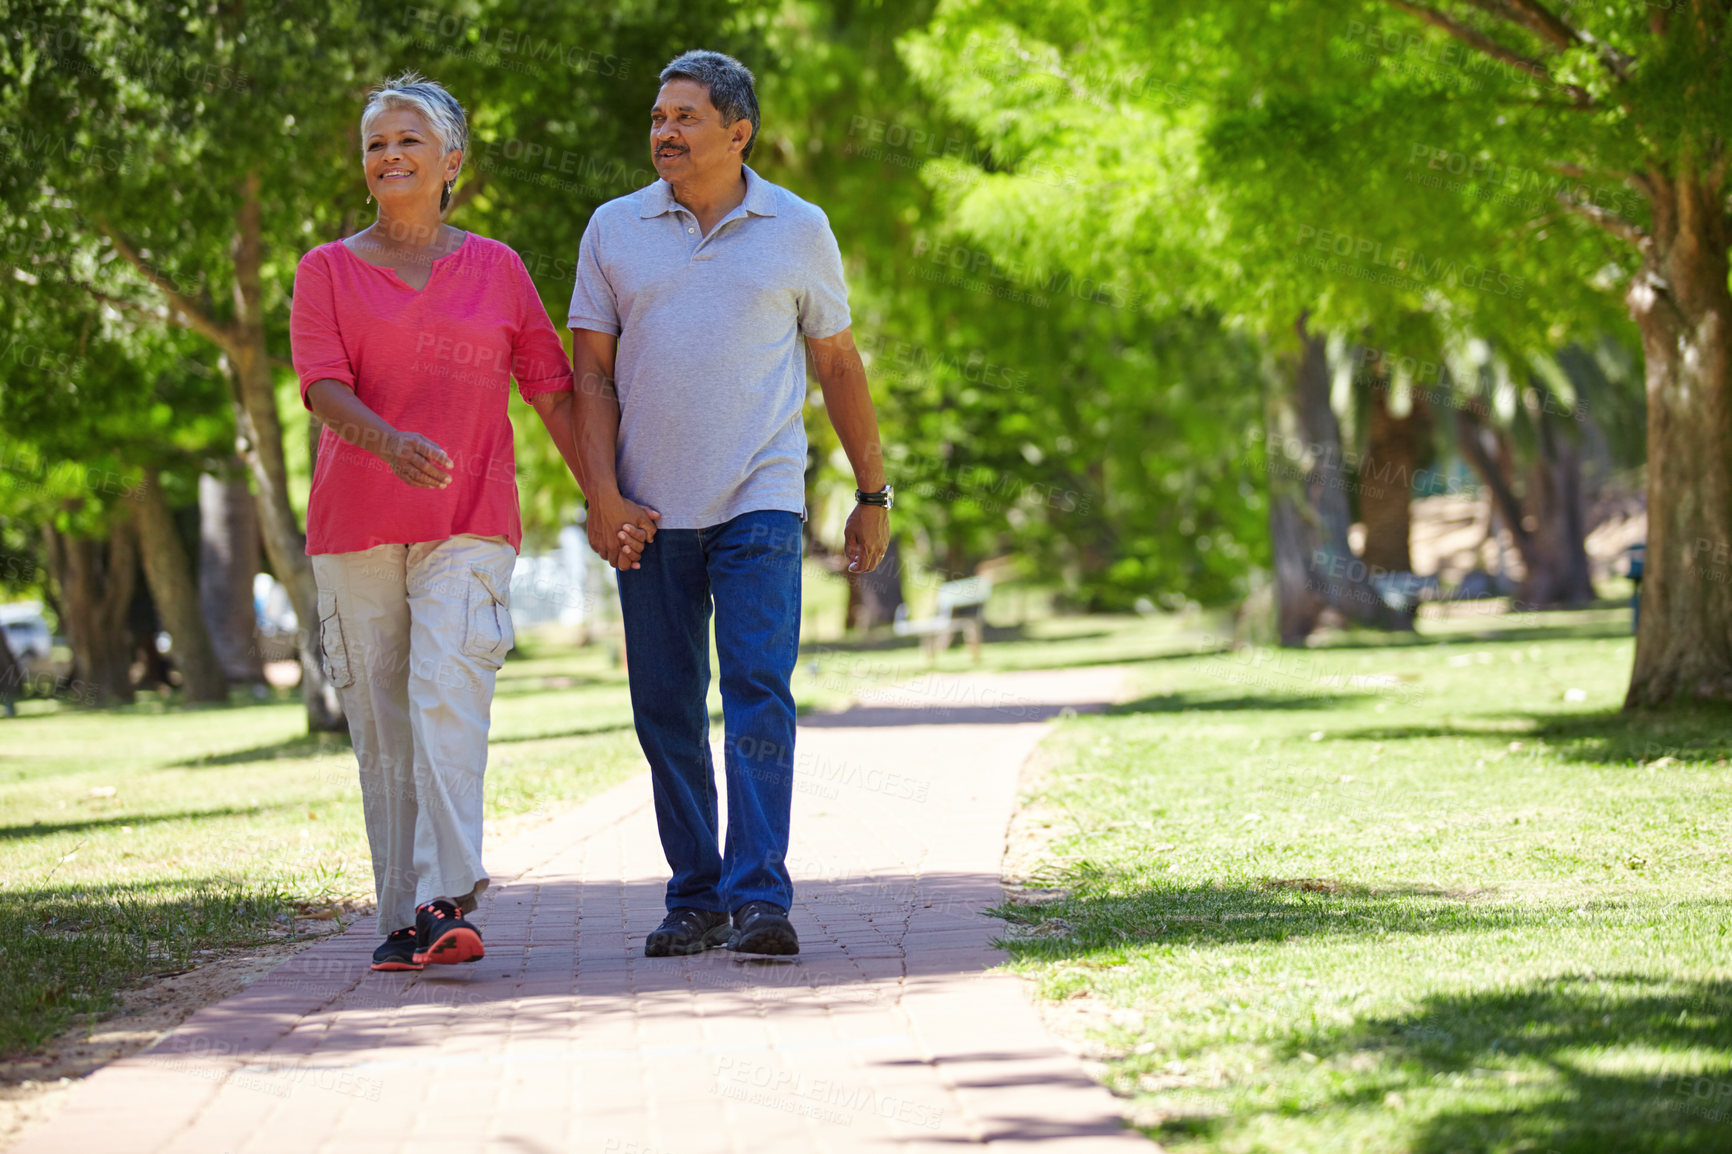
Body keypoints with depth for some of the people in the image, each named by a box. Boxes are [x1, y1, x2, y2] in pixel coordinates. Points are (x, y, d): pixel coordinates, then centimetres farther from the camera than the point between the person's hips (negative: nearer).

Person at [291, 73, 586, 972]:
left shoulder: (496, 269, 11)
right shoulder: (328, 272, 8)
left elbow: (552, 391, 13)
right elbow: (322, 387, -6)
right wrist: (388, 441, -26)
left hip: (469, 525, -1)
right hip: (355, 525, 1)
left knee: (447, 700, -18)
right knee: (382, 727, 2)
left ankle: (446, 903, -26)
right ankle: (401, 919, 8)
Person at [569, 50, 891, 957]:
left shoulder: (798, 230, 6)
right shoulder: (614, 230, 7)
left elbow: (838, 366, 13)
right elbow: (591, 373, 5)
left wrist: (873, 494, 14)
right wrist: (602, 496, -6)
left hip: (759, 505, -2)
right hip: (649, 514, 2)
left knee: (760, 694, -13)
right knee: (666, 711, 4)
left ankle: (761, 898, -17)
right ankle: (694, 899, 13)